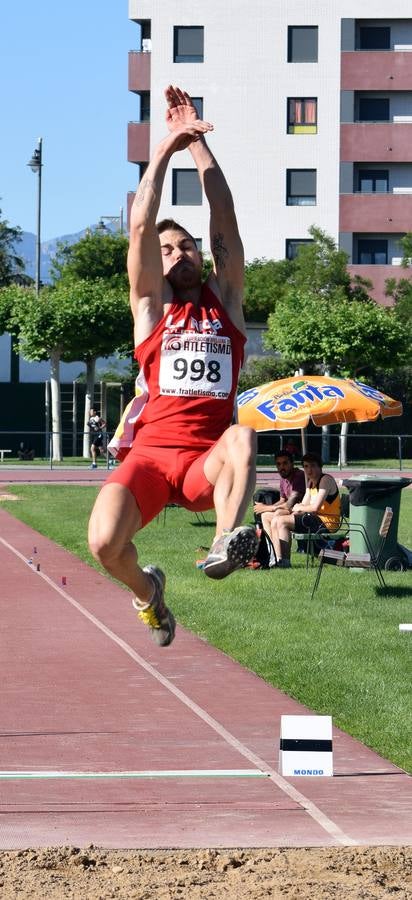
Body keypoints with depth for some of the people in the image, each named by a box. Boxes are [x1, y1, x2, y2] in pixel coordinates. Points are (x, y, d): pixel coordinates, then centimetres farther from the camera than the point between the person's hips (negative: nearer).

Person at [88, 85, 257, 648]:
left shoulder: (225, 301, 16)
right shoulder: (152, 306, 13)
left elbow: (224, 220, 10)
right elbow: (141, 226, 2)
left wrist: (198, 144, 9)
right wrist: (166, 148, 4)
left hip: (207, 460, 0)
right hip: (151, 453, 0)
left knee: (241, 438, -35)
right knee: (105, 543, -24)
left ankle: (226, 544, -51)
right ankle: (145, 589, 10)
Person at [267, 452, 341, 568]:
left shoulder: (326, 480, -11)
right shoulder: (311, 482, 19)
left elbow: (315, 507, -20)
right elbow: (304, 504, 15)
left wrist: (299, 508, -3)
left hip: (326, 522, -10)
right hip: (315, 519, 10)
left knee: (282, 521, -19)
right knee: (275, 522, 7)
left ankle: (286, 561, -18)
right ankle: (279, 559, 1)